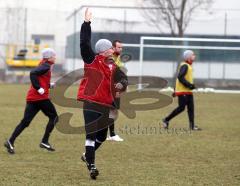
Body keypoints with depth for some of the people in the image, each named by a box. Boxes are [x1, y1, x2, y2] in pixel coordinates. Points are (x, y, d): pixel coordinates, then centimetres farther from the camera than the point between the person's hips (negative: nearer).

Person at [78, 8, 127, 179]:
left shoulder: (113, 67, 12)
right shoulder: (92, 61, -6)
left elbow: (115, 83, 20)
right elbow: (84, 43, -16)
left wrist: (120, 86, -5)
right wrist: (86, 23, -20)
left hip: (105, 105, 7)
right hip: (91, 104, -7)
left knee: (102, 136, 16)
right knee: (91, 134, -10)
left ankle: (87, 155, 39)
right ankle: (91, 165, -8)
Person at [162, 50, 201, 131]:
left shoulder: (188, 66, 18)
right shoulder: (185, 66, -12)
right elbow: (180, 77, -22)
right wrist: (189, 85, -22)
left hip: (188, 91, 10)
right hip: (182, 91, -10)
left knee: (191, 108, 4)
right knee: (181, 108, -9)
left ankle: (192, 126, 2)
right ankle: (166, 120, 2)